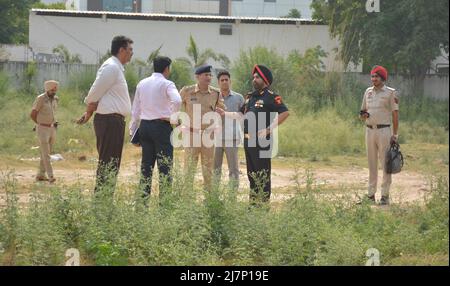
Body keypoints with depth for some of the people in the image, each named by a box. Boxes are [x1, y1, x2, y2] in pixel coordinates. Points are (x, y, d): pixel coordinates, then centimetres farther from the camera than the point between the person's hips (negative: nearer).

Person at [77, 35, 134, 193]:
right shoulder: (111, 67, -14)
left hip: (115, 121, 10)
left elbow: (96, 94, 21)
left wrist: (89, 113, 15)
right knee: (108, 163, -10)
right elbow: (94, 94, -15)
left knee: (112, 164, 13)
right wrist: (89, 112, -1)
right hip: (110, 120, -10)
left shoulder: (117, 68, 19)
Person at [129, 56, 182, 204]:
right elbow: (177, 101, -25)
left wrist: (133, 130, 20)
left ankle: (143, 198, 10)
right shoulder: (167, 84, -6)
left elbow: (135, 109, 14)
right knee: (164, 165, -4)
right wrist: (173, 116, -7)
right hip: (162, 126, -6)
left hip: (144, 125, 6)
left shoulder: (142, 84, 11)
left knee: (146, 165, 10)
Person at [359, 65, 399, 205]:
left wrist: (395, 134, -10)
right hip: (369, 130, 6)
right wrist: (363, 115, -5)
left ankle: (385, 195, -2)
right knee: (372, 163, 9)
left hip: (384, 130, -5)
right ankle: (371, 194, 13)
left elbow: (395, 114, -5)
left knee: (386, 163, -4)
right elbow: (363, 111, 21)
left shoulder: (390, 93, -2)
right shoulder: (368, 92, 14)